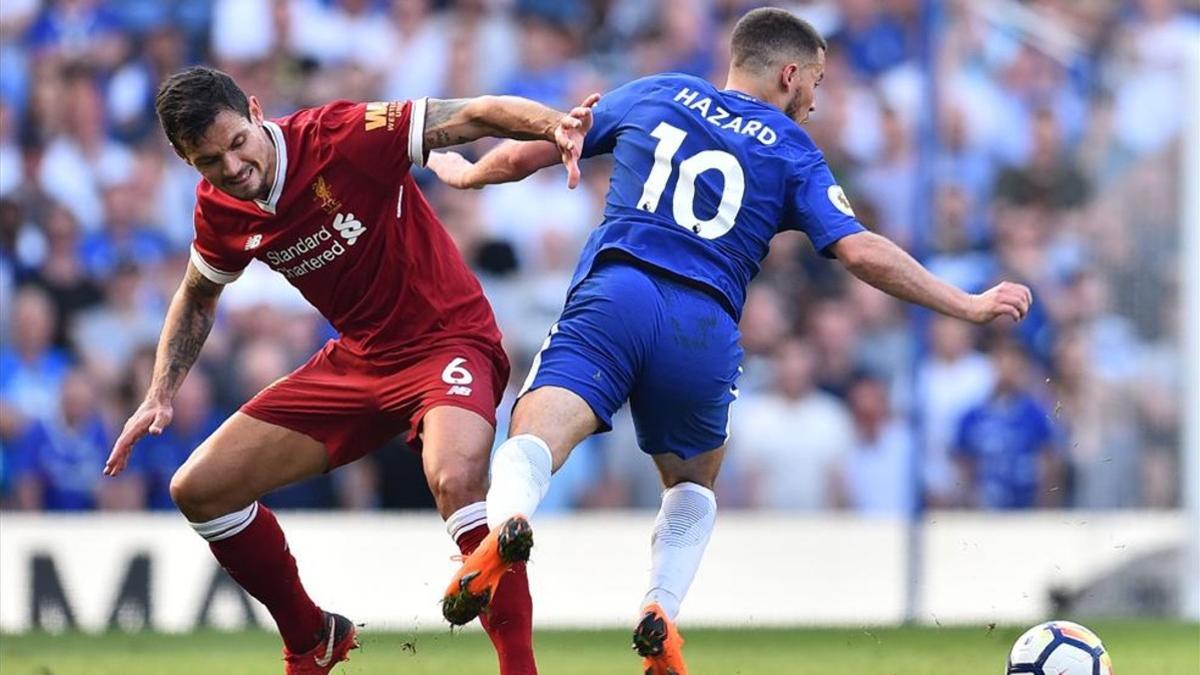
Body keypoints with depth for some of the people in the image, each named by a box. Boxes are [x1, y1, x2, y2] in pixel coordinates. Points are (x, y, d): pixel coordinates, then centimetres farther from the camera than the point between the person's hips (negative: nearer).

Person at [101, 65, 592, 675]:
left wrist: (555, 128, -45)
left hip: (447, 341, -7)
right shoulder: (218, 211, -4)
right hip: (357, 360, 7)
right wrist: (159, 395, 6)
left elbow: (479, 115, -25)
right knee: (199, 489, 3)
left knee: (456, 478, -38)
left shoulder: (342, 137, -23)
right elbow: (196, 298, 18)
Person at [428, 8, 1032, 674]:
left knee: (530, 448, -17)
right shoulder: (792, 153, 15)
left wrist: (466, 172, 44)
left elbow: (527, 155, 24)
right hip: (704, 332, 0)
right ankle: (660, 611, 0)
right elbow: (862, 252, 4)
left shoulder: (653, 95, 20)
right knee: (693, 485, 24)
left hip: (613, 295, 0)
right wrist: (967, 305, 11)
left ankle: (505, 522, -52)